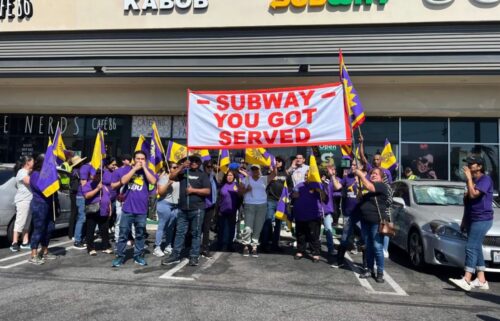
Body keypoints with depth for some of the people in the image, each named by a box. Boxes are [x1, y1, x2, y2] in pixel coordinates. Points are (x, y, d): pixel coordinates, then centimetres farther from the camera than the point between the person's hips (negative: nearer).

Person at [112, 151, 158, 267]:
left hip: (141, 210, 1)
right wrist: (135, 168, -12)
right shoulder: (127, 170, 5)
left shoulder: (148, 171, 5)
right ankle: (120, 256, 14)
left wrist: (144, 168, -11)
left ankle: (138, 256, 22)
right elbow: (123, 181, -13)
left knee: (140, 235, 11)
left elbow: (153, 181, -14)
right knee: (123, 234, 4)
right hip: (127, 209, 0)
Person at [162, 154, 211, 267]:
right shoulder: (183, 172, 12)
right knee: (180, 232, 7)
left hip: (197, 209, -3)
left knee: (196, 233, 4)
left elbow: (207, 191, -5)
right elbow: (171, 177, -1)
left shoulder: (202, 175, 3)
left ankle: (194, 256, 11)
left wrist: (193, 190, -13)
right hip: (182, 208, 3)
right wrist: (182, 166, -8)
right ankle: (175, 255, 13)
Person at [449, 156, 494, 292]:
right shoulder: (472, 181, 19)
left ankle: (467, 280, -16)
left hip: (482, 219, -9)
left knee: (471, 247, -14)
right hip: (472, 220, 9)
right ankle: (481, 280, 14)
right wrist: (464, 221, 21)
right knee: (476, 248, 9)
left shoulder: (485, 179, -9)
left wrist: (469, 178, -17)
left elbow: (473, 194, -24)